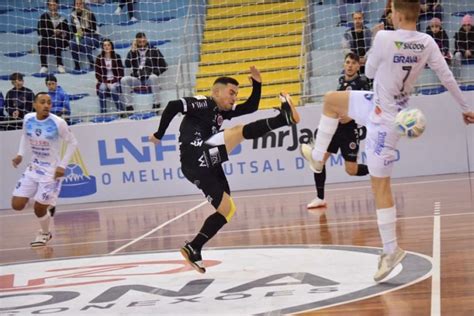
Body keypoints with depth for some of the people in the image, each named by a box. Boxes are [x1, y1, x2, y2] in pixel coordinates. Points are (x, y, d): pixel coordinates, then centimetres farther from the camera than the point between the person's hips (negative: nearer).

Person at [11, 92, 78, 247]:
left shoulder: (58, 123, -19)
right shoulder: (28, 119, -6)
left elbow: (72, 143, -8)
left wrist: (62, 165, -13)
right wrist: (20, 154, 3)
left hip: (52, 171, -5)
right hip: (33, 168, 5)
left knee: (39, 208, -3)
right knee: (17, 205, -1)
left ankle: (44, 234, 29)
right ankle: (46, 208, 28)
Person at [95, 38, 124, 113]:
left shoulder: (117, 57, 1)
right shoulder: (99, 58, 2)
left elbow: (121, 72, 1)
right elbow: (97, 74, 3)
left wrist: (113, 82, -12)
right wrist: (105, 82, -10)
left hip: (115, 81, -1)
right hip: (103, 82, 1)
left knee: (112, 88, -32)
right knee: (102, 88, -31)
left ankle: (121, 111, -31)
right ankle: (103, 112, -29)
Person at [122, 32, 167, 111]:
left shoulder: (154, 51, 6)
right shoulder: (133, 52, 13)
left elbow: (164, 66, 4)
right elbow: (127, 65, -3)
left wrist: (154, 73, -9)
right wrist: (133, 51, -8)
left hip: (150, 78, -2)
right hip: (137, 79, 2)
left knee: (153, 77, -36)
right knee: (124, 79, -24)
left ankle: (156, 105, -31)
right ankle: (129, 107, -25)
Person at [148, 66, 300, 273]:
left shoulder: (222, 111, 24)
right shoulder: (202, 103, -1)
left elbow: (251, 107, 23)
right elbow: (173, 106, -14)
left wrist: (256, 84, 10)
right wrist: (159, 134, -9)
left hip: (206, 166, 10)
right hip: (195, 157, -10)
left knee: (227, 209, 10)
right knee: (239, 132, -20)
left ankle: (193, 249, 8)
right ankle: (284, 117, -36)